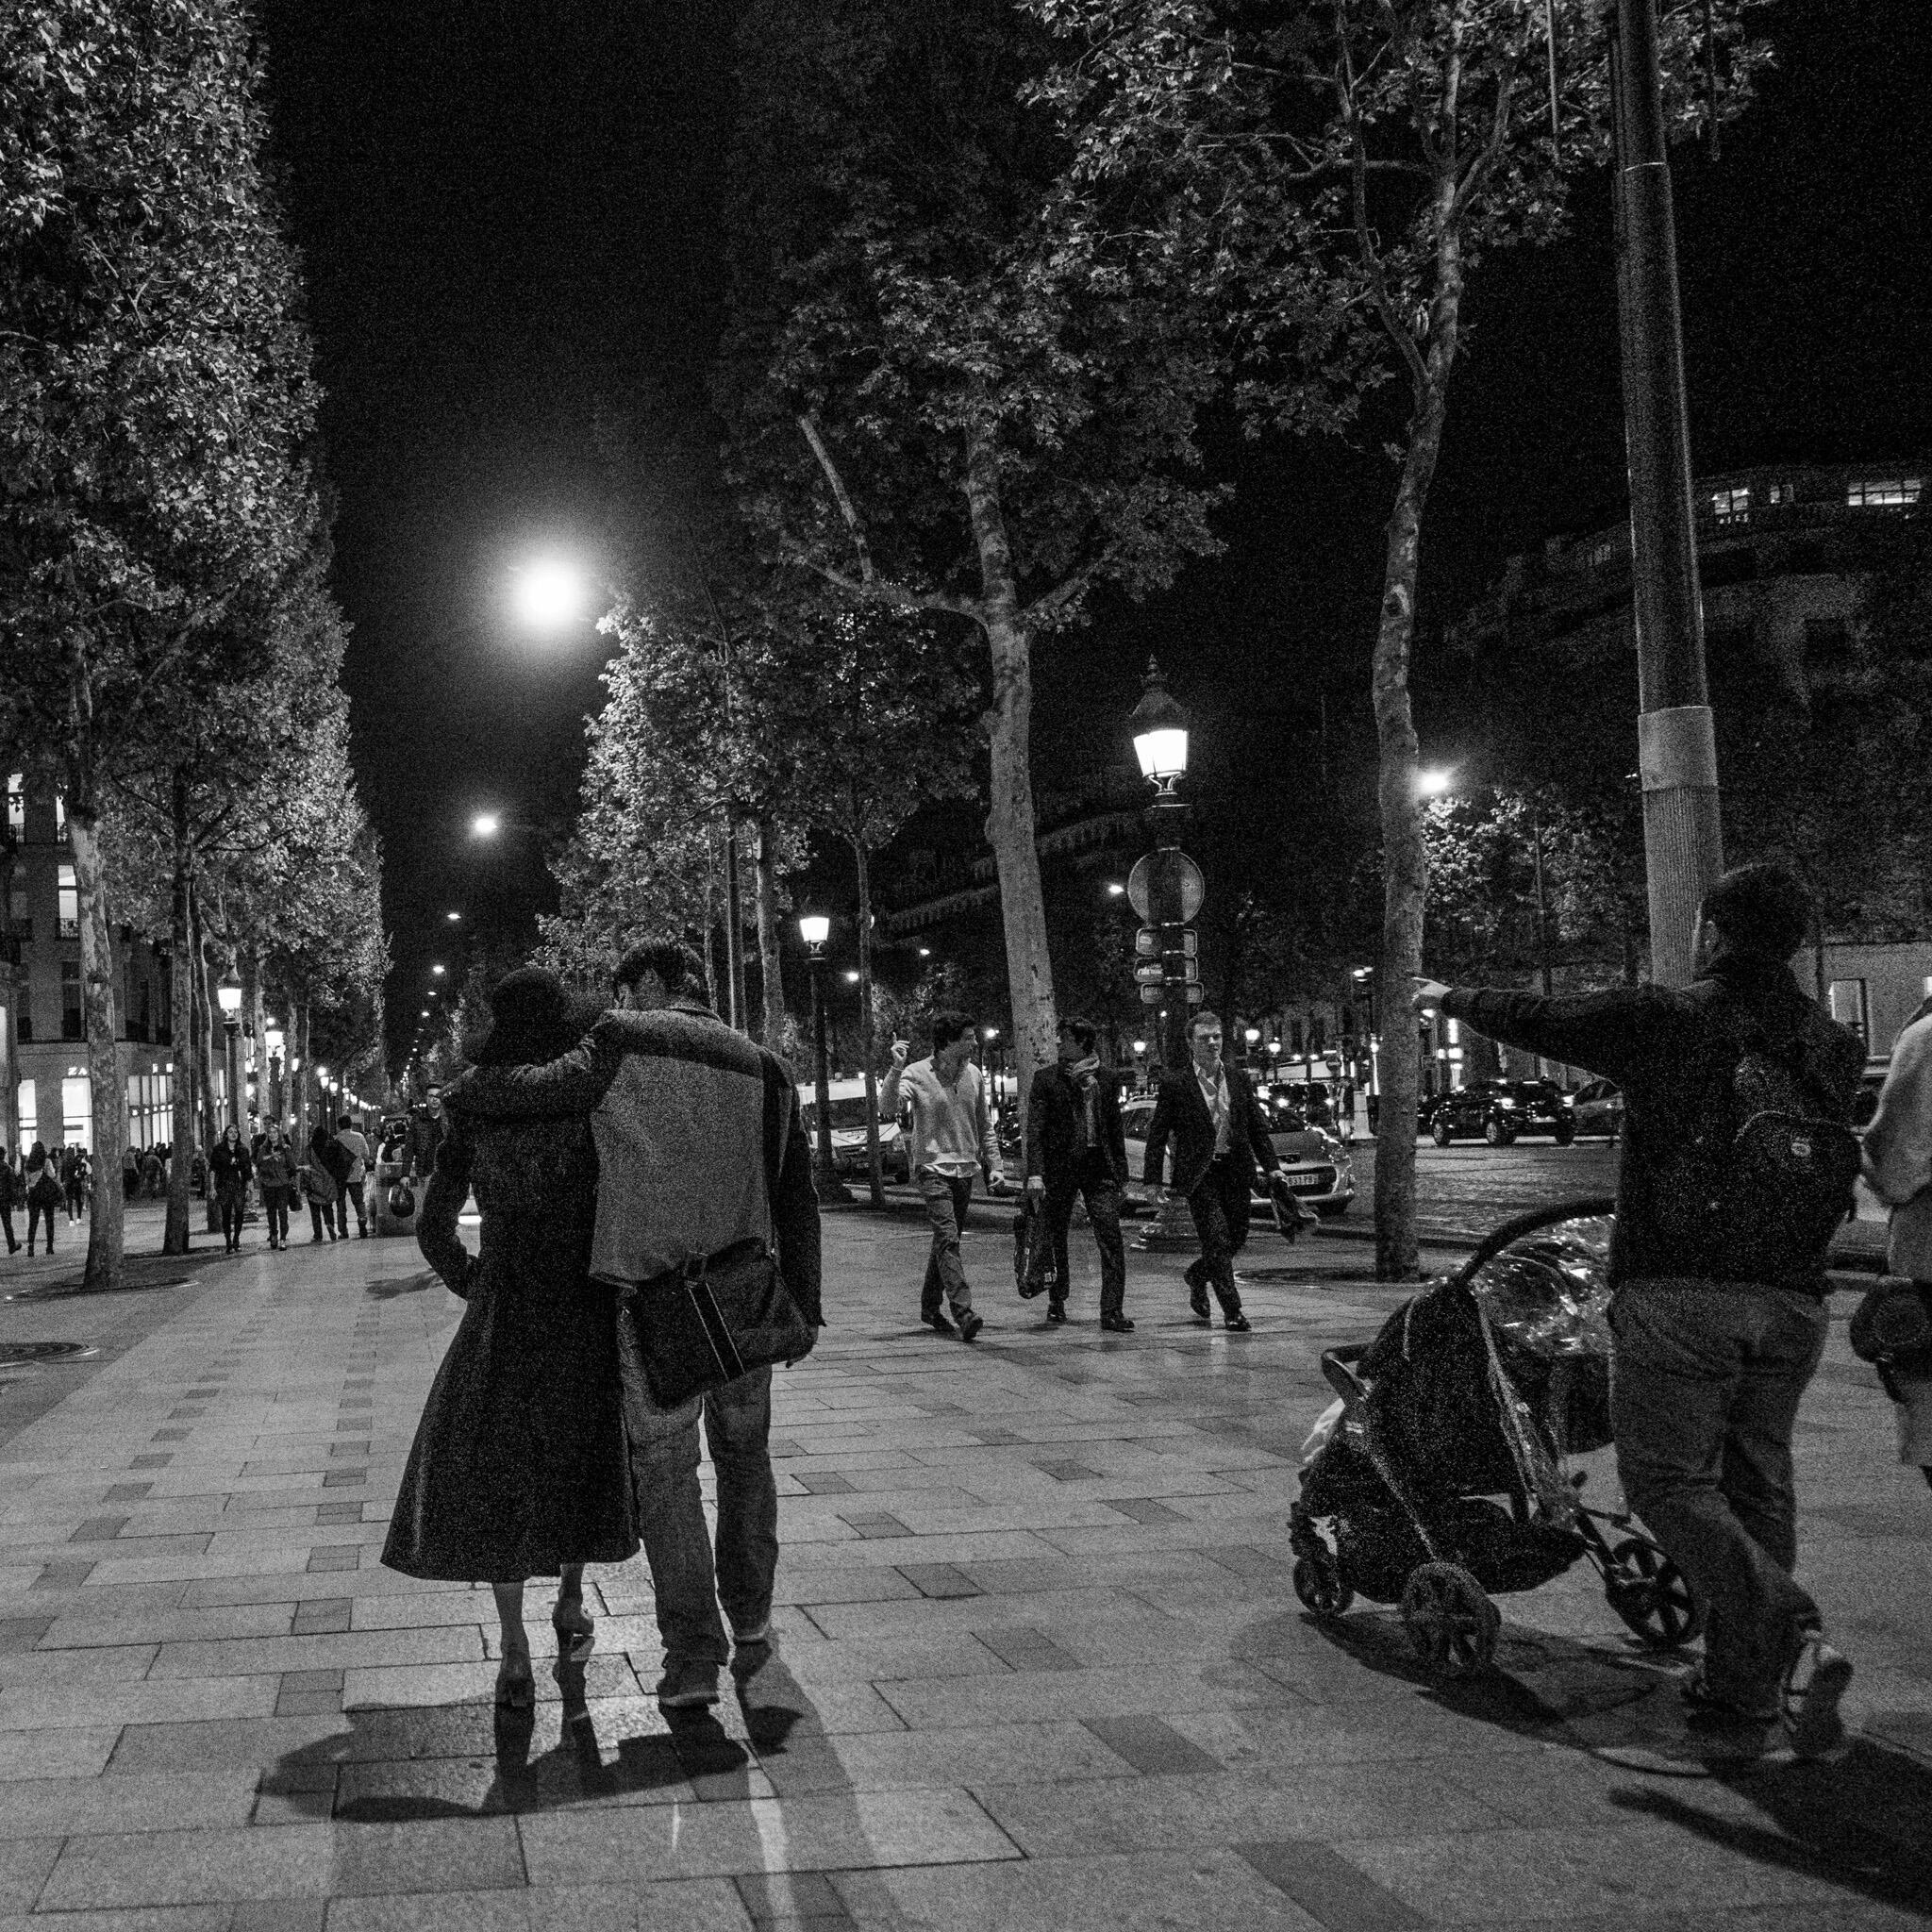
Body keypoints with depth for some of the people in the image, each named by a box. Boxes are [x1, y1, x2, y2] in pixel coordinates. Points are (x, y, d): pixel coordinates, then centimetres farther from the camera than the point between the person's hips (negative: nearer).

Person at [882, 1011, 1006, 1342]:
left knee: (946, 1241, 13)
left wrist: (994, 1166, 12)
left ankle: (930, 1306, 27)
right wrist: (896, 1069, -32)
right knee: (947, 1239, -17)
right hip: (933, 1168, -6)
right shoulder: (917, 1074, -9)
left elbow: (984, 1126, 17)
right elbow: (887, 1110, -22)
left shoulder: (974, 1075, 8)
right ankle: (962, 1312, -24)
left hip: (965, 1169, 6)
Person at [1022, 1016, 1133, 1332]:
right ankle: (1056, 1300, 31)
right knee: (1054, 1237, 10)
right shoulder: (1046, 1079, 2)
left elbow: (1115, 1129, 14)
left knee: (1111, 1240, -9)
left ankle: (1112, 1311, -8)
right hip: (1058, 1167, -1)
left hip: (1099, 1168, 1)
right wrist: (1035, 1172, -14)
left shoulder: (1106, 1080, 9)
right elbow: (1035, 1128, -4)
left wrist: (1120, 1172, 9)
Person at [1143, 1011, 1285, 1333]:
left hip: (1236, 1170, 5)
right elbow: (1157, 1133, -2)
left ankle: (1197, 1276, 37)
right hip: (1199, 1173, -5)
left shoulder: (1237, 1078, 8)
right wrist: (1154, 1178, -6)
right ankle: (1232, 1312, -1)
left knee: (1236, 1239, 9)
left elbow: (1257, 1125, 14)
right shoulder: (1176, 1083, -5)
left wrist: (1271, 1165, 8)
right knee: (1218, 1240, -9)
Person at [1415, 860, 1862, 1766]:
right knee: (1755, 1486, 12)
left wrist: (1447, 997, 27)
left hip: (1679, 1291, -5)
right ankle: (1741, 1697, 16)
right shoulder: (1834, 1047, 10)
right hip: (1792, 1301, 5)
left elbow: (1528, 1019, 7)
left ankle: (1792, 1635, -19)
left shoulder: (1662, 1019, -5)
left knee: (1669, 1479, 0)